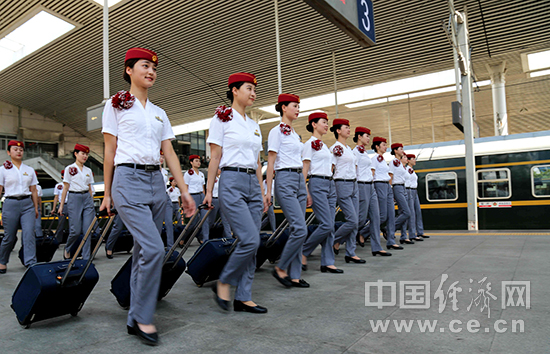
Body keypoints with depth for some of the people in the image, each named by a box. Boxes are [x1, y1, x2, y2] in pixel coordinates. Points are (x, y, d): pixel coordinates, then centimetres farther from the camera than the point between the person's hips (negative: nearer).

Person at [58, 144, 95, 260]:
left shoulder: (88, 171, 13)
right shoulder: (70, 169, 1)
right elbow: (65, 188, 0)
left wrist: (92, 203, 14)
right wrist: (61, 205, -2)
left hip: (87, 198, 4)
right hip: (74, 198, -4)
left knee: (87, 230, -2)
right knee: (76, 231, -6)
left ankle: (86, 258, 3)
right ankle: (67, 249, 24)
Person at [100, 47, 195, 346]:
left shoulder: (159, 113, 18)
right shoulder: (116, 104, 5)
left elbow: (169, 153, 13)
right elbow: (109, 150, 2)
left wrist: (184, 190, 6)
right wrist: (107, 193, 1)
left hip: (156, 181, 6)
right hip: (129, 179, -5)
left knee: (144, 252, 7)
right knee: (154, 248, -17)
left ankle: (135, 320, 18)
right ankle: (143, 317, 0)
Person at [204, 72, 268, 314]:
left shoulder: (254, 125, 18)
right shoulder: (222, 118, 0)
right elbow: (214, 158, -3)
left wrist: (262, 192, 16)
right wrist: (209, 191, -6)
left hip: (253, 185, 7)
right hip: (232, 183, -7)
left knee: (250, 243, 4)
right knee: (250, 240, -14)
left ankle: (243, 298, 14)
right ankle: (223, 283, 8)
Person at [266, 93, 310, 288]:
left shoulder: (295, 134, 20)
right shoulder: (277, 131, -3)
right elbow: (271, 162, -8)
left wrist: (305, 188, 19)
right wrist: (268, 190, -12)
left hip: (300, 180, 8)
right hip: (285, 180, -8)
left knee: (297, 230, 5)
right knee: (300, 229, -14)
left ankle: (294, 275, 12)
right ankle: (280, 268, 3)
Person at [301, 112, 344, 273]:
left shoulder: (325, 145, 21)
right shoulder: (310, 144, -3)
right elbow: (305, 170, -9)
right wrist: (306, 192, -16)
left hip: (330, 184, 8)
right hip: (317, 184, -8)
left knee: (330, 226, 4)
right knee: (326, 225, -13)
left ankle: (327, 262, 8)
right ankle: (303, 252, 4)